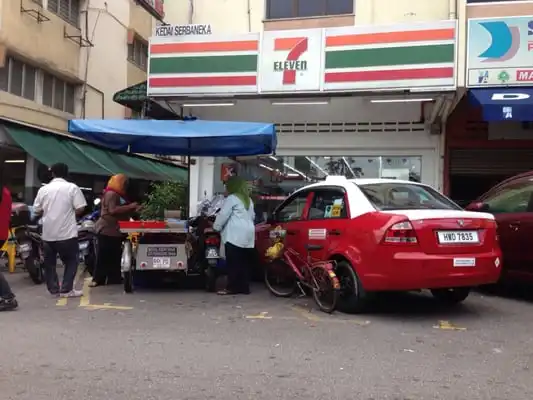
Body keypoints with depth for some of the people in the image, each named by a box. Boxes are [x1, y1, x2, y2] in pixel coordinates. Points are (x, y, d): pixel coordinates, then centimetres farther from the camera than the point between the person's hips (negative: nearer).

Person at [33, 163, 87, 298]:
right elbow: (80, 208, -10)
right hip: (67, 232, -3)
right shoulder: (72, 187, -4)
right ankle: (66, 289, 3)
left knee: (50, 262, 13)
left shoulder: (43, 189, 4)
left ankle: (54, 289, 15)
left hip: (48, 233, 3)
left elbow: (37, 211, 6)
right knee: (71, 261, 8)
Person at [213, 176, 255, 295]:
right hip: (248, 234, 8)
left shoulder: (231, 198, -5)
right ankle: (244, 287, 8)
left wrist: (216, 227, 4)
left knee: (233, 263, -7)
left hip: (235, 235, -8)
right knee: (244, 263, 7)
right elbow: (252, 216, 27)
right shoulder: (248, 200, 22)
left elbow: (223, 215, -8)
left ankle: (232, 287, -7)